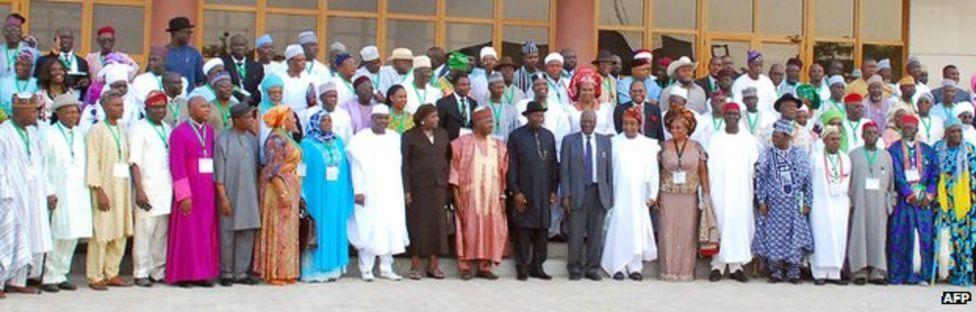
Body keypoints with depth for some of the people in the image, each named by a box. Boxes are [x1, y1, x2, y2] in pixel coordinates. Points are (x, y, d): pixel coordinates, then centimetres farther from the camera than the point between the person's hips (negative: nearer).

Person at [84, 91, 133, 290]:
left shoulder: (123, 129, 12)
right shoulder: (97, 131, -7)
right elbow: (92, 163, -11)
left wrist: (129, 189, 10)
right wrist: (99, 190, -17)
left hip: (122, 188, 7)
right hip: (105, 189, -6)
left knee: (120, 233, 8)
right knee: (101, 234, -3)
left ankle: (112, 273, 18)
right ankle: (95, 277, 4)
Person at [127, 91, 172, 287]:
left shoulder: (167, 129, 16)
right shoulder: (139, 129, -2)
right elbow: (134, 162, -7)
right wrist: (139, 191, -14)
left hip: (166, 190, 6)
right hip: (148, 189, -6)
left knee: (162, 234, 7)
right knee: (144, 232, -5)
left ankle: (159, 271, 14)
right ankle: (141, 273, 1)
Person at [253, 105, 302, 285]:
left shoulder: (286, 137, 14)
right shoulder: (275, 139, -15)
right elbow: (273, 169, -19)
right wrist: (283, 193, -23)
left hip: (289, 190, 10)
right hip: (278, 189, -10)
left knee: (287, 232, 11)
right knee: (278, 231, -4)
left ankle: (285, 272, 17)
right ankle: (274, 273, 1)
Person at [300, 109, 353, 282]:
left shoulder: (338, 142, 12)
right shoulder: (307, 144, -1)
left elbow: (345, 169, 13)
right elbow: (302, 172, -5)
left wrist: (347, 194, 6)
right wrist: (303, 196, -13)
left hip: (337, 196, 5)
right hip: (317, 195, -5)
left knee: (335, 230, 6)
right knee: (317, 232, -4)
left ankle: (331, 268, 13)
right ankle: (313, 270, 1)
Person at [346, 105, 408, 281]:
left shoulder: (396, 138, 10)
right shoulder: (360, 139, 0)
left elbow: (400, 166, 9)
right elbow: (355, 167, -3)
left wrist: (403, 190, 4)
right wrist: (358, 191, -11)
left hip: (391, 192, 3)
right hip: (369, 192, -3)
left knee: (390, 228, 3)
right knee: (368, 229, -3)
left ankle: (387, 268, 10)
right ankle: (366, 269, 3)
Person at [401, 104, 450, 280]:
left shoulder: (442, 134, 11)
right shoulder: (409, 136, -2)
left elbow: (448, 159, 15)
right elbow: (405, 164, -5)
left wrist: (447, 182, 5)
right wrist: (406, 190, -10)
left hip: (438, 187, 4)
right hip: (418, 187, -4)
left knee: (437, 225, 5)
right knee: (418, 226, -1)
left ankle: (433, 265, 12)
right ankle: (415, 266, 6)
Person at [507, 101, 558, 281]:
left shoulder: (549, 136, 12)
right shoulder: (516, 136, -1)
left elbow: (553, 164, 13)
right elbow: (511, 166, -3)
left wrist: (553, 190, 7)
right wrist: (515, 191, -9)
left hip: (544, 192, 4)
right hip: (524, 192, -4)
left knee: (542, 229, 5)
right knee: (523, 230, -2)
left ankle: (537, 266, 13)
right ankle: (522, 267, 5)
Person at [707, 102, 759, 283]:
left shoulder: (749, 140, 8)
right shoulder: (715, 139, 6)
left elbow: (754, 166, 8)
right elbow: (709, 167, 4)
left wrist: (754, 190, -1)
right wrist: (708, 191, -1)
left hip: (741, 191, 1)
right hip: (719, 191, -1)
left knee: (740, 225, -1)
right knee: (720, 225, -4)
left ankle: (736, 266, 5)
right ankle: (718, 266, 0)